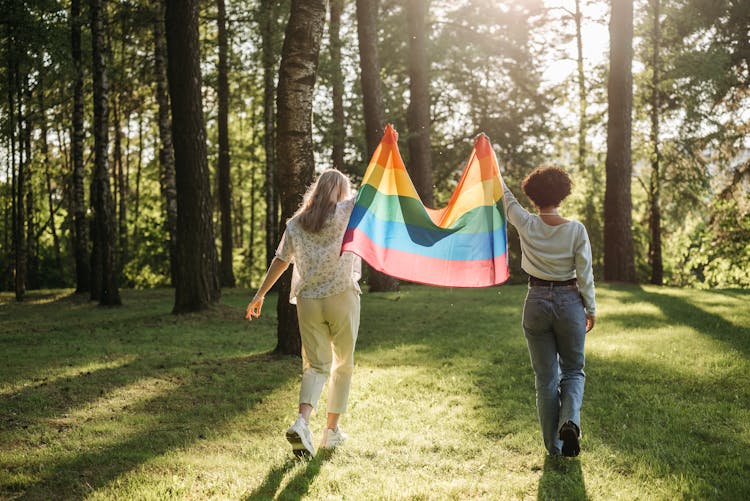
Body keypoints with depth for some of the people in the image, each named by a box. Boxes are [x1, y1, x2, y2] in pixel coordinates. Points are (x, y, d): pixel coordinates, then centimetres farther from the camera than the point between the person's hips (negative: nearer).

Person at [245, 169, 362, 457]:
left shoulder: (295, 224, 9)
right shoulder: (345, 213, -2)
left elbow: (280, 261, 12)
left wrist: (260, 295, 19)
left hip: (307, 301, 3)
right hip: (342, 296, -3)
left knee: (315, 365, 5)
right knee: (343, 365, 12)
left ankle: (302, 421, -19)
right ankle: (332, 431, 14)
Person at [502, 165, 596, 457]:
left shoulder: (526, 225, -8)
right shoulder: (576, 230, -9)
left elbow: (504, 195, 7)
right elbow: (585, 274, -6)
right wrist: (591, 309, 8)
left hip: (537, 302, 1)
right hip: (569, 302, 0)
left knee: (546, 377, 10)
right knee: (573, 370, 17)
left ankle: (554, 445, 13)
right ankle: (570, 420, -11)